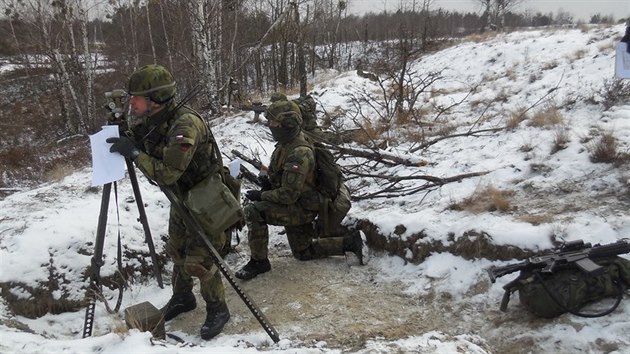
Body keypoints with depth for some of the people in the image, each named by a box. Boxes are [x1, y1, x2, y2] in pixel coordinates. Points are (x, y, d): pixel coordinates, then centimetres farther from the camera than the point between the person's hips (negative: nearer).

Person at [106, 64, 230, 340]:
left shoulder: (186, 124, -31)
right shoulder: (151, 122, -4)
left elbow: (167, 173, -34)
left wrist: (134, 153, -29)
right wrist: (125, 139, -6)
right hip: (181, 197, 9)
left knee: (198, 260, -5)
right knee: (176, 251, 19)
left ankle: (217, 310, 17)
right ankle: (182, 298, 40)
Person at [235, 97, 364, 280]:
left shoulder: (299, 153, -29)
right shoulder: (286, 143, 1)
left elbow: (289, 194, -29)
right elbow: (278, 175, 17)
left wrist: (261, 196, -18)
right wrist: (265, 187, 1)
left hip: (301, 208, -10)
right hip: (294, 205, 10)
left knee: (252, 211, -24)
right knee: (303, 252, 21)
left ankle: (259, 261, -10)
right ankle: (348, 242, 23)